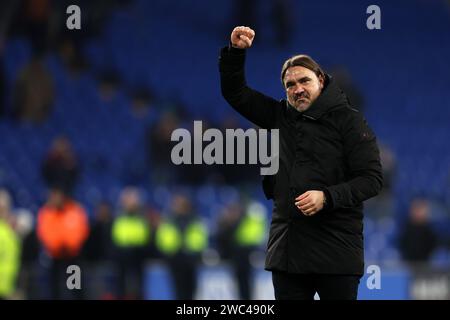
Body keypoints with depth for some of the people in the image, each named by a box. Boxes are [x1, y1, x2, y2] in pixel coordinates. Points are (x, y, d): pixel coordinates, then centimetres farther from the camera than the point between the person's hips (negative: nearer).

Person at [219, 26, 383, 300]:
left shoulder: (349, 121, -1)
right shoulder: (280, 116, 15)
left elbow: (372, 179, -6)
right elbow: (235, 92, 19)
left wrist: (327, 197, -19)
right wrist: (236, 51, 2)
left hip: (335, 248, -5)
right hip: (287, 245, 5)